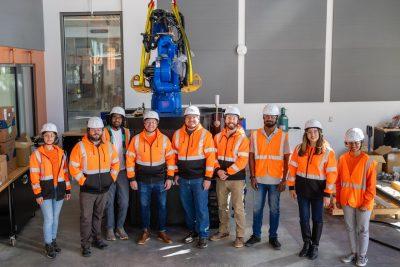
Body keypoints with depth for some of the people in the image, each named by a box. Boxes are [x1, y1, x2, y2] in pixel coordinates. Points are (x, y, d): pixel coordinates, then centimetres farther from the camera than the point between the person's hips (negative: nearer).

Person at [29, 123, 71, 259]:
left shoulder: (60, 152, 7)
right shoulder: (37, 154, -5)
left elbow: (65, 172, 11)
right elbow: (34, 175, -7)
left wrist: (68, 189, 10)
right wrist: (37, 193, -12)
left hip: (59, 189, 4)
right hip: (45, 190, -4)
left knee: (55, 218, 14)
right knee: (48, 219, -3)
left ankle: (53, 240, 32)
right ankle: (48, 245, 14)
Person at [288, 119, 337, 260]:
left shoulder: (327, 151, -10)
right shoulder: (299, 149, -1)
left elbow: (331, 174, -10)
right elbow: (292, 167, 4)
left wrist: (327, 194, -12)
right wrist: (291, 187, 2)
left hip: (318, 189, -3)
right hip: (302, 188, 3)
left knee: (317, 218, 9)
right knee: (303, 217, 11)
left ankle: (315, 246, 26)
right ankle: (306, 243, 30)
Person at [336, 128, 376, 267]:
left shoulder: (368, 161, -14)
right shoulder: (342, 159, -2)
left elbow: (371, 185, -11)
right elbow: (338, 181, 5)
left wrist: (366, 203, -12)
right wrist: (338, 199, 6)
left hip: (362, 202, -4)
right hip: (347, 201, 4)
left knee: (363, 229, 10)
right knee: (350, 228, 16)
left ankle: (362, 256, 25)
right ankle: (354, 252, 33)